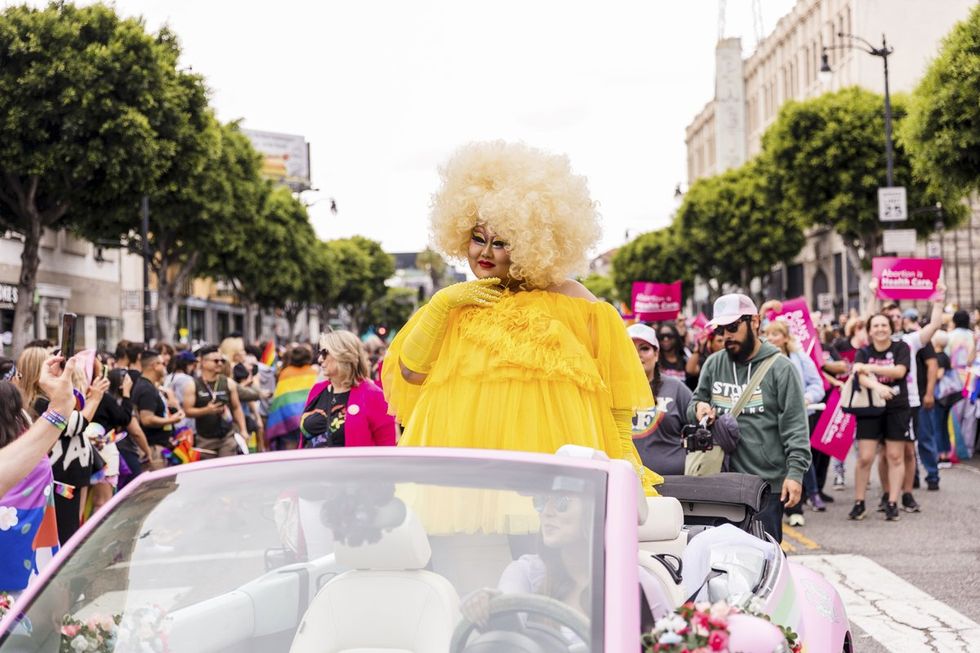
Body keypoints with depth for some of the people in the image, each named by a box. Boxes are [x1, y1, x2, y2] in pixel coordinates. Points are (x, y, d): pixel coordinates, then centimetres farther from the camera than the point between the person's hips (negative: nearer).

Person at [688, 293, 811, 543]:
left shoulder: (780, 368, 0)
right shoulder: (713, 365, 13)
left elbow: (795, 427, -3)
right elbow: (695, 402, 25)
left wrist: (795, 473, -12)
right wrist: (698, 408, 0)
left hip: (768, 484, -4)